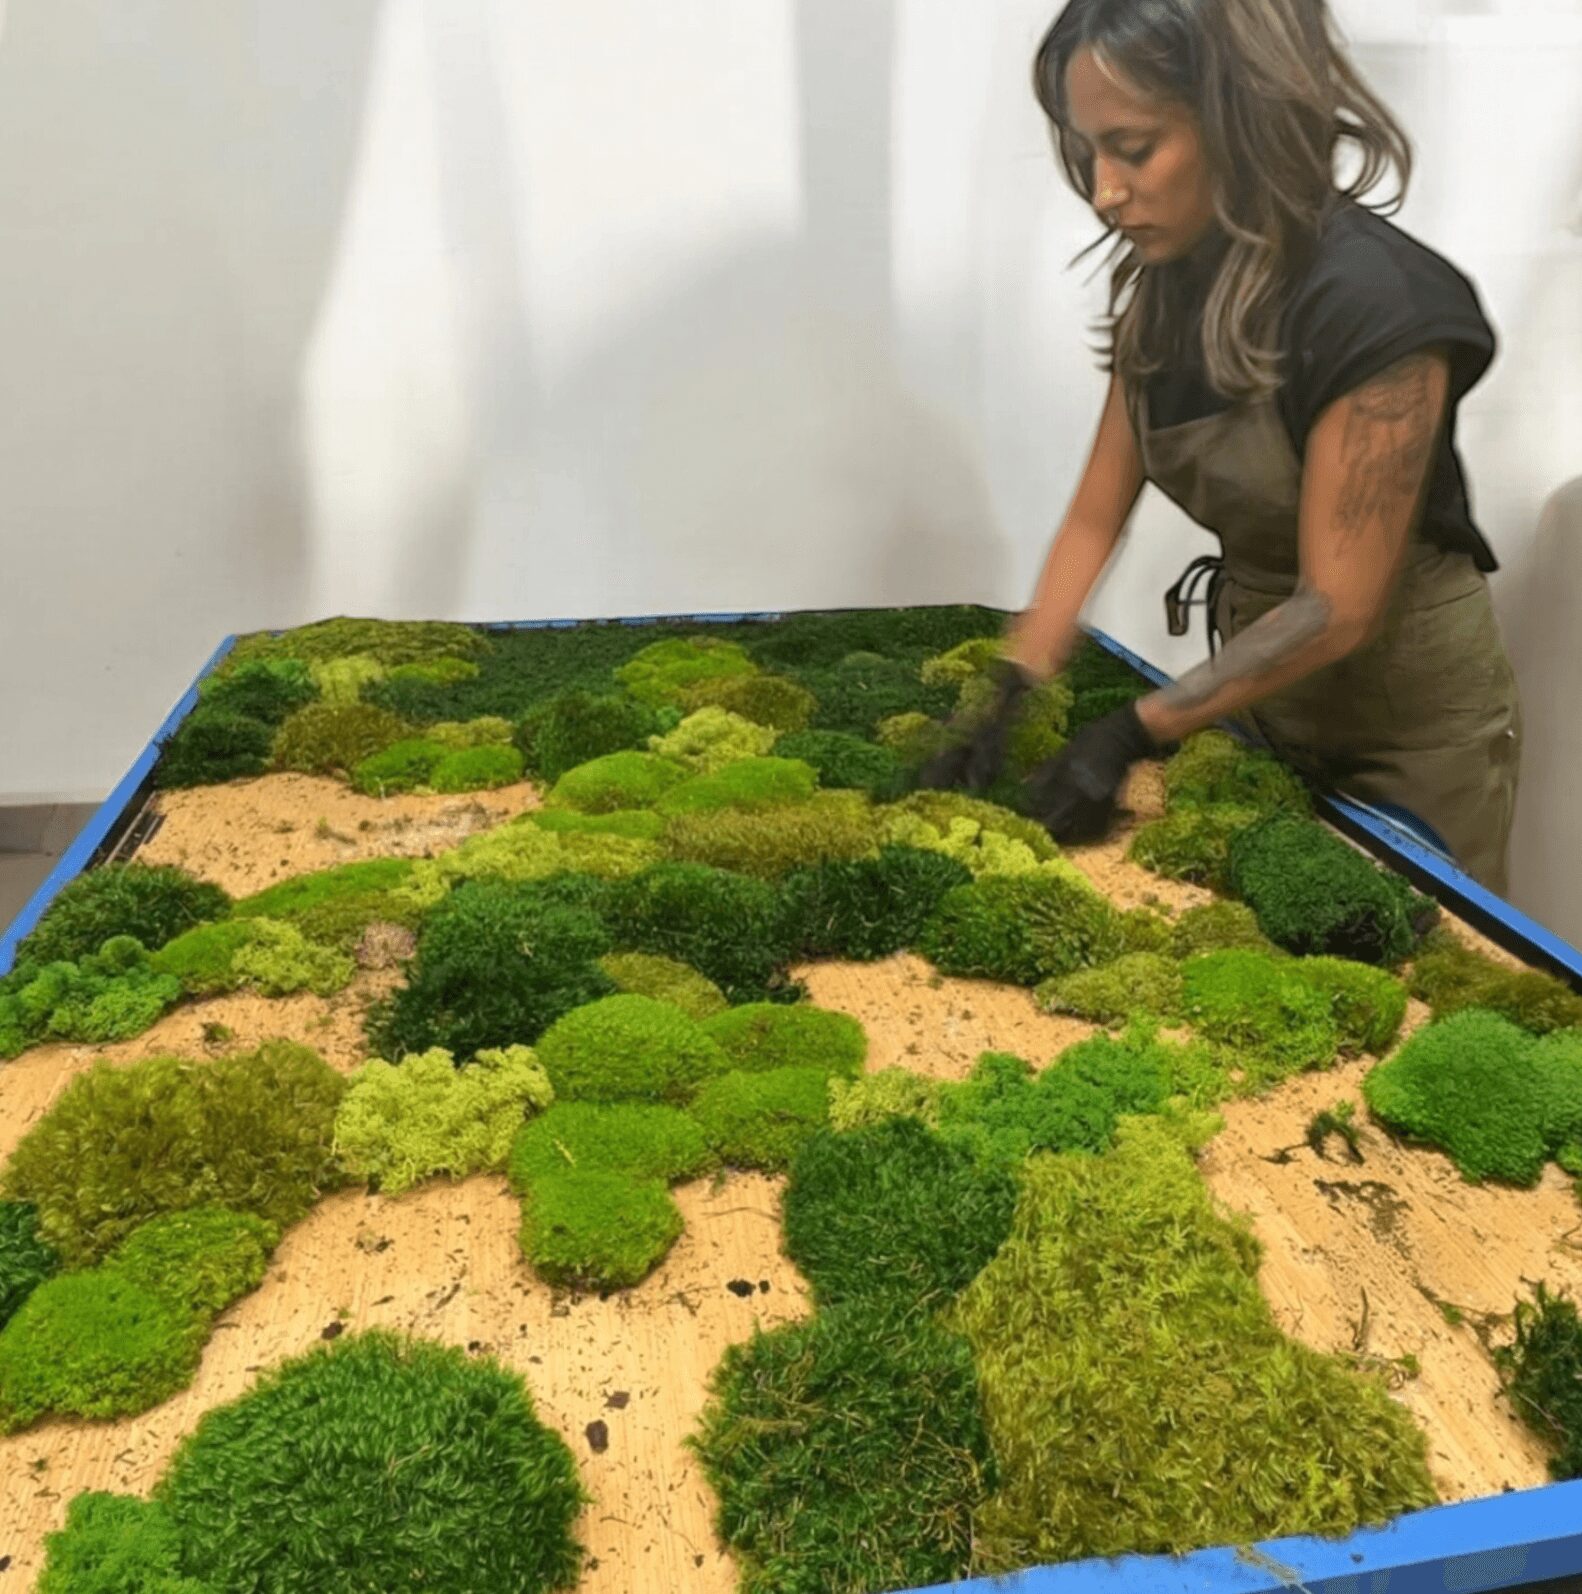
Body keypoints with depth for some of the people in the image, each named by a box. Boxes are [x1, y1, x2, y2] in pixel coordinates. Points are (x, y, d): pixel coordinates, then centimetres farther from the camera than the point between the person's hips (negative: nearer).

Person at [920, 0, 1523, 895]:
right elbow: (1095, 517, -4)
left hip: (1409, 715, -6)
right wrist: (1009, 700, -13)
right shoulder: (1165, 291, -5)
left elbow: (1338, 611, -26)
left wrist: (1133, 735, -26)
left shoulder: (1376, 305, -27)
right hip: (1259, 676, 6)